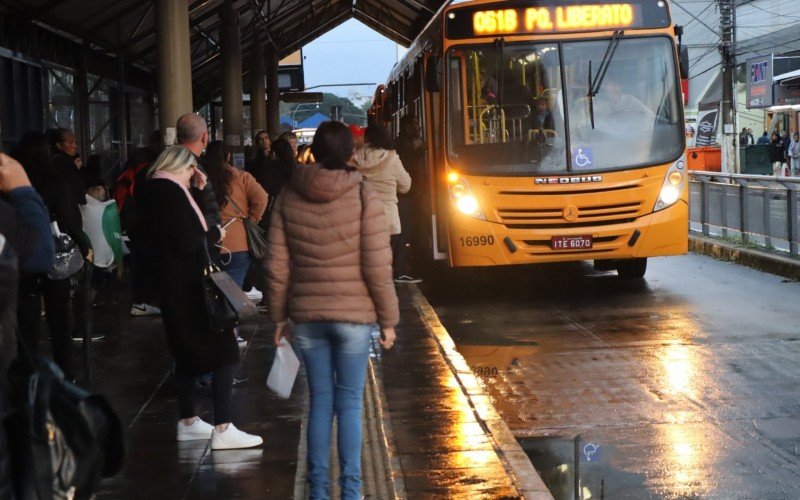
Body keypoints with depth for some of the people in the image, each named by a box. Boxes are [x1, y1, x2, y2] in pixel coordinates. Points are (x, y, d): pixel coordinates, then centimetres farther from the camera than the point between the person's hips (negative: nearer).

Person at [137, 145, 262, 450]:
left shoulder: (155, 192, 12)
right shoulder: (171, 192, -17)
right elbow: (188, 243, -23)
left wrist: (199, 190, 11)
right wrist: (215, 234, -6)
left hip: (172, 285, 10)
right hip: (189, 286, -10)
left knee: (188, 353, 19)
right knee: (223, 352, -8)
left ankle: (188, 422, 26)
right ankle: (222, 429, -12)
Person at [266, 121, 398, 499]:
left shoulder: (289, 197, 1)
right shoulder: (363, 197, -8)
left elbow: (277, 266, 3)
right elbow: (378, 267, -9)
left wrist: (279, 316, 13)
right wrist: (388, 319, 0)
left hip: (306, 316, 3)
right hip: (354, 316, -2)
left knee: (320, 401, 10)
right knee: (349, 402, 5)